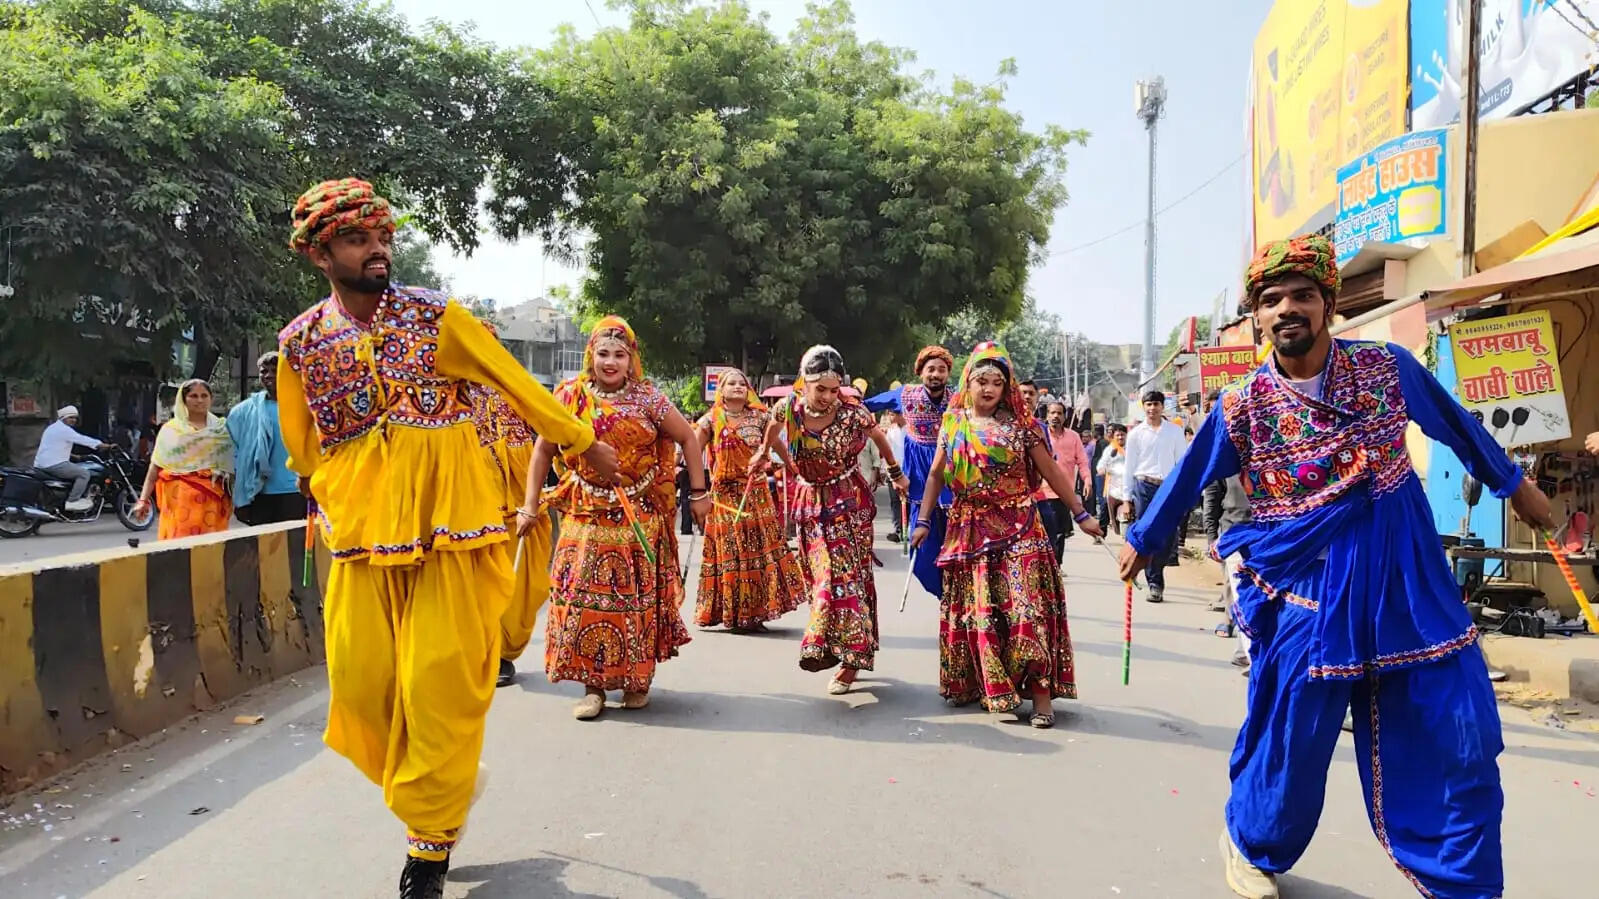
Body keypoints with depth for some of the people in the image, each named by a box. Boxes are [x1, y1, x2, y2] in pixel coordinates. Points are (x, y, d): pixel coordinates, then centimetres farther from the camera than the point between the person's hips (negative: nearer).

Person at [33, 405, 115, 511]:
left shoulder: (52, 428, 22)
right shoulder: (63, 429, -12)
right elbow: (81, 439, -19)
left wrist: (73, 455, 29)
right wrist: (104, 445, -19)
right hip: (54, 464, -11)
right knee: (84, 473, -13)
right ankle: (72, 501, -18)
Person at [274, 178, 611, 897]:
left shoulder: (434, 316, -2)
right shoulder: (300, 343, 4)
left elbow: (514, 382, 3)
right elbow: (304, 448, 17)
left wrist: (583, 443, 8)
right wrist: (329, 509, 22)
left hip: (448, 519, -2)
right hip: (363, 530, 3)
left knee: (440, 677, -2)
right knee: (362, 677, 2)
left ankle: (432, 838, 15)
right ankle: (443, 783, 30)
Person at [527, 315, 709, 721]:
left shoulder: (648, 397, -3)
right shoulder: (570, 396, 0)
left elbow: (687, 437, 5)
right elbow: (543, 449, 7)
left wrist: (699, 493, 3)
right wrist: (530, 505, 5)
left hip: (639, 514, -1)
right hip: (586, 513, 1)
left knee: (638, 594, 4)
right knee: (583, 592, -5)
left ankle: (638, 679, 21)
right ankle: (592, 683, 6)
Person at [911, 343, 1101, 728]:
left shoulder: (1019, 423, 0)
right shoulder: (953, 423, 5)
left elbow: (1051, 471, 4)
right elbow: (936, 474, 12)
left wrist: (1080, 514, 4)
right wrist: (923, 521, 9)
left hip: (1017, 527, -2)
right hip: (969, 529, 2)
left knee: (1026, 607, -9)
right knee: (975, 609, 7)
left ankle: (1040, 693, -7)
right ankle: (970, 684, 21)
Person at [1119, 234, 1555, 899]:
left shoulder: (1387, 366, -2)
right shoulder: (1241, 407, -7)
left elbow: (1455, 425, 16)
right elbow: (1187, 479, 7)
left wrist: (1512, 483, 27)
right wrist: (1142, 540, 19)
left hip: (1410, 587, 3)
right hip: (1307, 594, -2)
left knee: (1461, 747, 6)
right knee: (1290, 739, 7)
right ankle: (1251, 846, 34)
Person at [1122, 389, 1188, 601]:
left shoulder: (1175, 431, 7)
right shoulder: (1136, 433, 7)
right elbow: (1130, 466, 9)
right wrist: (1127, 497, 6)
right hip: (1144, 487, 0)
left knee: (1166, 536, -5)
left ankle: (1156, 581, 9)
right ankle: (1155, 583, 7)